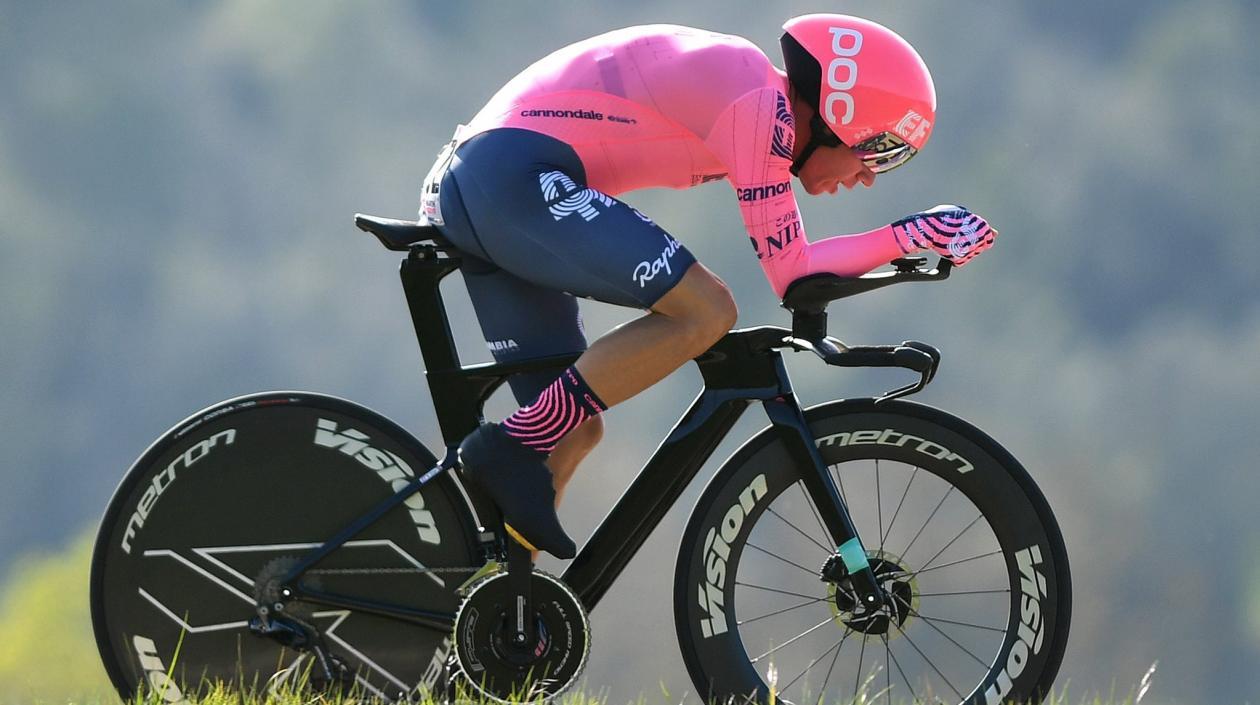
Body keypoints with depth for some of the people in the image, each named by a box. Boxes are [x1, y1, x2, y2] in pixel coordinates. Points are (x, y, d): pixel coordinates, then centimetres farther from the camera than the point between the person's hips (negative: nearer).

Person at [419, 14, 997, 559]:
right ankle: (511, 451, -17)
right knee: (704, 310, -18)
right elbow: (790, 274, -7)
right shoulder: (758, 103, -9)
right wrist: (912, 236, 1)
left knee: (574, 429, 12)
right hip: (516, 179, -10)